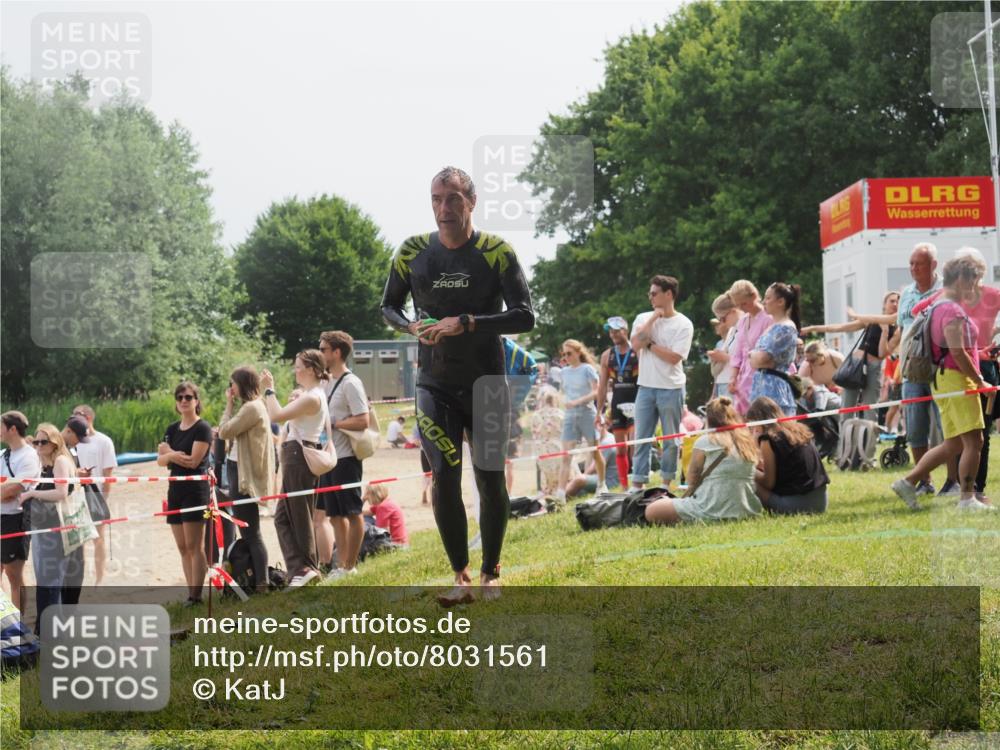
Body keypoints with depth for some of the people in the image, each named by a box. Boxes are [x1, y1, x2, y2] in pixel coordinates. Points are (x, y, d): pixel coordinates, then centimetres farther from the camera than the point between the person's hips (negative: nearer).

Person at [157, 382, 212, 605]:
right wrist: (176, 455, -12)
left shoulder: (202, 428, -6)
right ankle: (190, 594, 7)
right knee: (183, 548, 5)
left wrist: (170, 452, -2)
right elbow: (161, 460, 8)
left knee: (195, 546, -9)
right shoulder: (172, 429, 14)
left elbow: (193, 461, -13)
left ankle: (196, 596, -10)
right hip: (176, 489, 7)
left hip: (195, 490, -7)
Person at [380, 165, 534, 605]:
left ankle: (490, 573, 20)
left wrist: (466, 323, -24)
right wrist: (412, 327, -10)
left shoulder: (497, 252, -9)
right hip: (435, 384, 2)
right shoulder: (413, 252, 0)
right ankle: (461, 578, 3)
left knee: (490, 479, 4)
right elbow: (388, 307, 12)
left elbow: (525, 317, -14)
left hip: (487, 383, -1)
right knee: (444, 479, -6)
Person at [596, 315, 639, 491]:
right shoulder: (607, 356, 9)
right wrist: (599, 412, 7)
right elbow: (603, 385, 11)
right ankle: (624, 486, 12)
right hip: (617, 403, 5)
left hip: (636, 403, -5)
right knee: (620, 448, 7)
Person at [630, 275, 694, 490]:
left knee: (671, 438, 4)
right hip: (646, 386, 3)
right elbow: (636, 344, -9)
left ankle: (667, 482, 13)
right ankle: (637, 484, 5)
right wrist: (654, 318, -7)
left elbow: (674, 357, -13)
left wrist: (650, 344, -7)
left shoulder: (683, 324, -4)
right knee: (641, 438, 3)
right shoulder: (643, 319, 8)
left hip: (671, 389, -3)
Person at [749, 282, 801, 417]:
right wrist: (756, 356, -6)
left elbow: (761, 358, -16)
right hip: (763, 386, 9)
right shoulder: (773, 326, 18)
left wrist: (752, 354, 4)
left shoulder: (785, 328, -10)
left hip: (774, 387, -9)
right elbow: (754, 362, 15)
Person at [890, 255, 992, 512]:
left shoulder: (939, 306, 19)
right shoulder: (952, 310, -13)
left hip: (946, 379, 11)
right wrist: (979, 381, -14)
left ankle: (908, 482, 11)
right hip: (956, 378, -11)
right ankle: (967, 498, -5)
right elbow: (957, 352, -20)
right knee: (973, 440, -8)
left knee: (954, 444, 11)